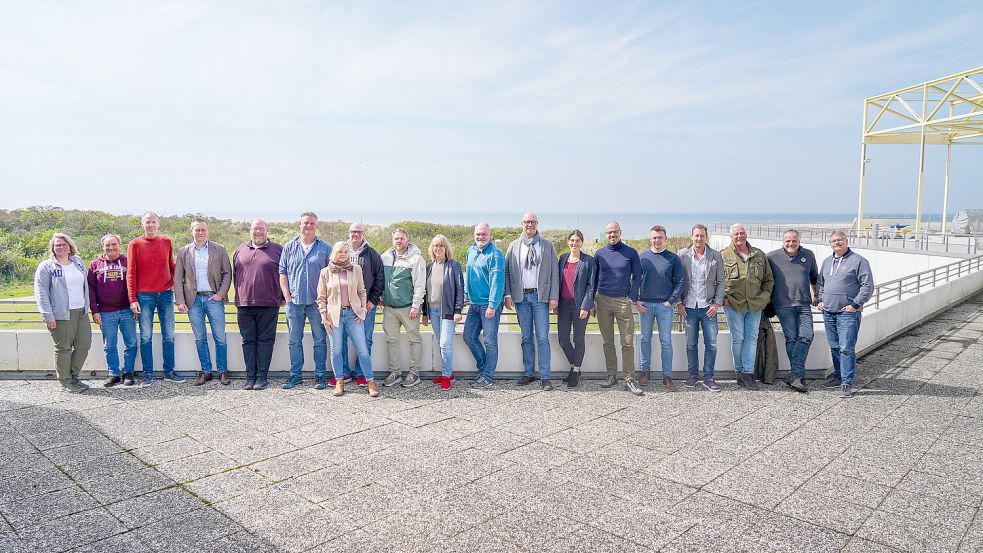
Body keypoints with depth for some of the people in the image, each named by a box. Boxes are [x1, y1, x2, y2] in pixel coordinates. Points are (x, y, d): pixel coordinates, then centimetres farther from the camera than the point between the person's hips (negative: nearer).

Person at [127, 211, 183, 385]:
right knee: (146, 337, 3)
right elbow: (130, 273, -2)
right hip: (144, 296, -2)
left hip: (166, 293, 3)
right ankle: (148, 374, 10)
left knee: (168, 335, 6)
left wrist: (176, 284, 3)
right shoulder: (135, 244, 0)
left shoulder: (167, 242, 7)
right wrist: (133, 299, -6)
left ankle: (169, 371, 15)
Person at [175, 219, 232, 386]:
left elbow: (227, 273, 4)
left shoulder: (219, 249, 5)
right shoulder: (183, 252, 8)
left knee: (220, 338, 0)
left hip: (214, 299, -2)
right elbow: (178, 278, 7)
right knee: (200, 339, 7)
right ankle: (206, 372, 17)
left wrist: (221, 294, -7)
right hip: (193, 300, 2)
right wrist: (180, 301, -2)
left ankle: (223, 371, 11)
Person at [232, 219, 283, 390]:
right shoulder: (240, 250, 13)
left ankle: (262, 377, 6)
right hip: (244, 304, 3)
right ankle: (250, 377, 12)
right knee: (248, 341, 6)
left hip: (268, 305, -3)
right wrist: (239, 297, 14)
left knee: (265, 340, 1)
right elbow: (234, 275, 18)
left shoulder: (277, 250, 3)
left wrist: (283, 297, 3)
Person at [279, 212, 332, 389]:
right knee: (294, 341, 7)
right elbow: (283, 273, 9)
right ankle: (295, 375, 17)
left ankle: (320, 375, 11)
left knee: (320, 340, 3)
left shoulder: (325, 248, 4)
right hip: (294, 302, 2)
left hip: (317, 302, -2)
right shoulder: (289, 247, 9)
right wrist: (287, 296, -1)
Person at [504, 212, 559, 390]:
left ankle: (545, 377, 0)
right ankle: (529, 373, 18)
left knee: (542, 338, -4)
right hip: (521, 296, 2)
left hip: (540, 296, -2)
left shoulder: (547, 245, 6)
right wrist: (508, 295, -3)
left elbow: (554, 272, 2)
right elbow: (506, 271, 7)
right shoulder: (514, 246, 9)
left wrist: (554, 297, -5)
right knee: (526, 337, 9)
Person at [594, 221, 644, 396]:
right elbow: (593, 278, 13)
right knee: (608, 342, 7)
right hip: (603, 301, 2)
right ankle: (611, 375, 16)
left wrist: (632, 298, -5)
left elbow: (637, 277, 5)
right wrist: (592, 301, 8)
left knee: (628, 343, -4)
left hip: (623, 301, -2)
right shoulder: (599, 254, 8)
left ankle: (629, 379, -2)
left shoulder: (631, 253, 3)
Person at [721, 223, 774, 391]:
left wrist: (765, 296, 6)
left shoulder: (759, 255, 12)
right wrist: (723, 298, -7)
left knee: (752, 338, 0)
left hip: (755, 305, 3)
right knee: (738, 338, 1)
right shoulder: (724, 255, 2)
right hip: (733, 304, -3)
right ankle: (741, 372, 13)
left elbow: (769, 279, 18)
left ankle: (747, 374, 2)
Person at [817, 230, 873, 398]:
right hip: (828, 312, 6)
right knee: (834, 347, 13)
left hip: (848, 313, -6)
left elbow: (868, 286, -8)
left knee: (846, 348, -8)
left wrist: (855, 304, -13)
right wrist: (820, 300, 11)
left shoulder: (858, 261, -4)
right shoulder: (827, 261, 16)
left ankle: (847, 383, -5)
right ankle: (838, 376, 26)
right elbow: (820, 282, 25)